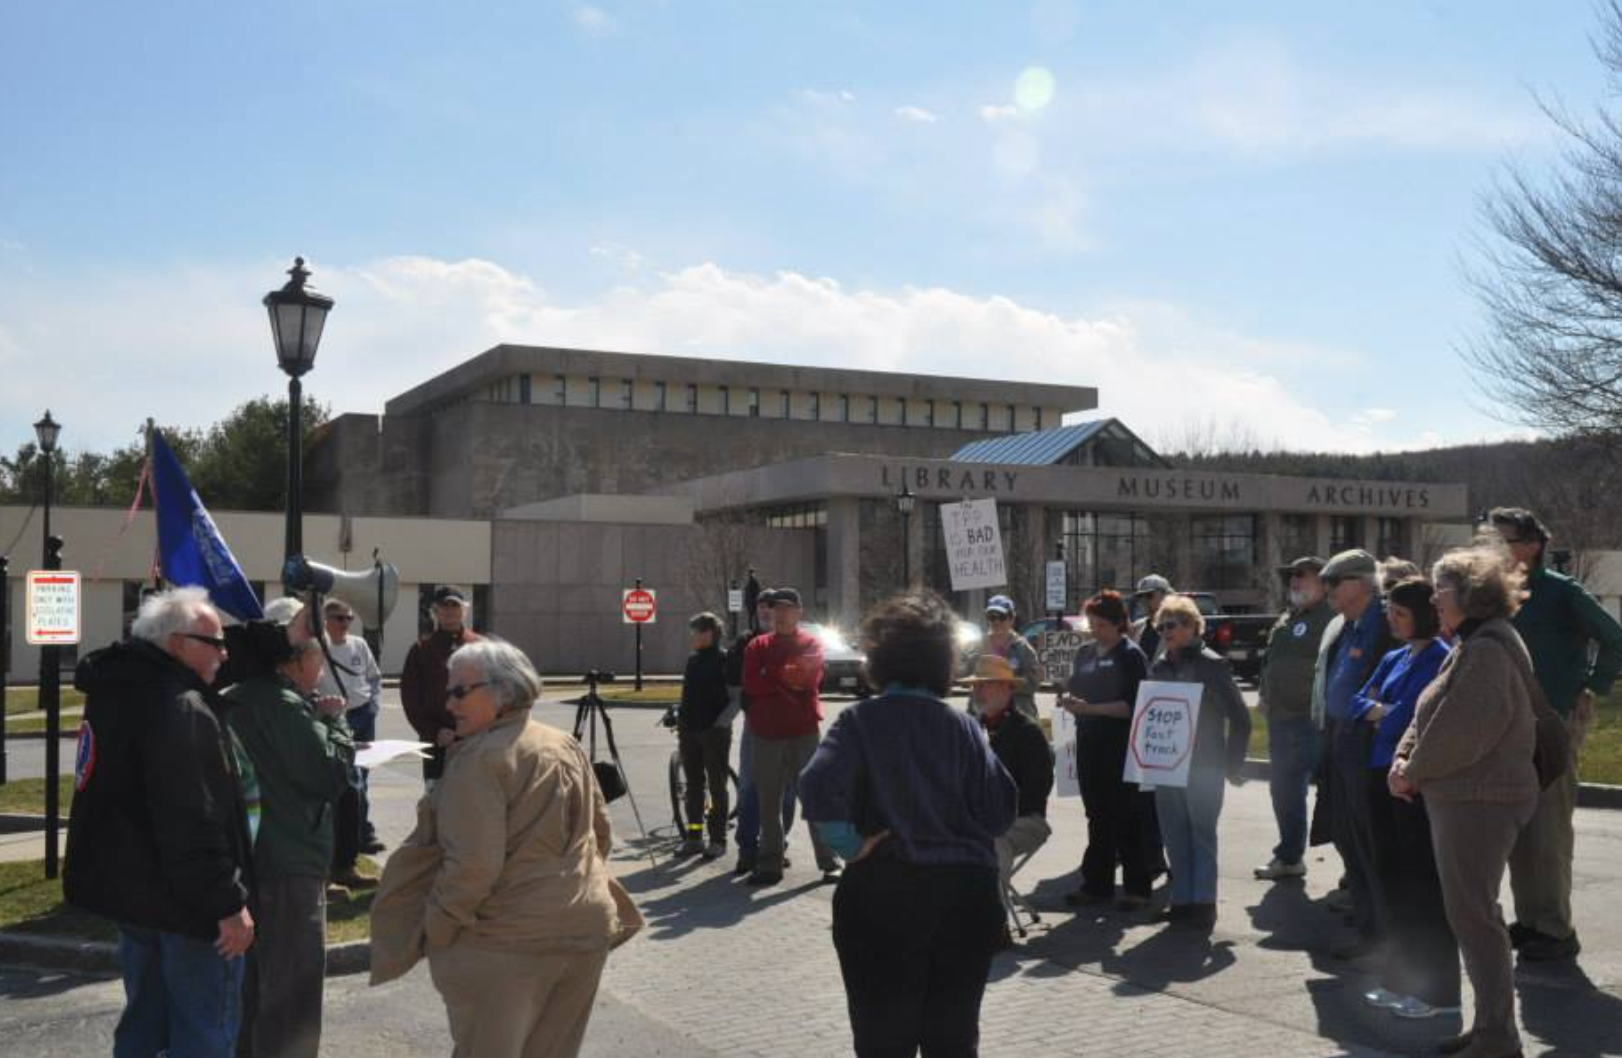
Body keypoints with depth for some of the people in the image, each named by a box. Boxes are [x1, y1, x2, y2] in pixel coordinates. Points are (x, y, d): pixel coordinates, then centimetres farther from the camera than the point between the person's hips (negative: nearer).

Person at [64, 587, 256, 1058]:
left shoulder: (118, 692, 9)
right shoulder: (184, 710, -23)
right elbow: (194, 823, -27)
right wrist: (229, 902, -22)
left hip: (133, 892, 10)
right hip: (185, 899, -10)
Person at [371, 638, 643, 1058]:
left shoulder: (480, 758, -16)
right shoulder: (567, 747, 10)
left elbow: (473, 863, -21)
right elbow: (600, 828, 17)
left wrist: (434, 927, -10)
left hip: (509, 940, -7)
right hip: (586, 929, 8)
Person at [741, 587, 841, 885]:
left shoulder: (811, 644, 1)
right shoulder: (757, 645, 9)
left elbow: (809, 679, -15)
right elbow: (750, 684, -5)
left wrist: (770, 677, -8)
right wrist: (787, 680, -11)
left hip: (803, 732, -3)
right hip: (767, 734, 3)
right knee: (769, 802, 9)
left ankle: (829, 863, 4)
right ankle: (770, 864, 17)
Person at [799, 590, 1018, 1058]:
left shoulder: (860, 721, -6)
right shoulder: (964, 726, 0)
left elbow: (818, 791, -22)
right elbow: (1001, 812, -2)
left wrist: (853, 844, -10)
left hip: (883, 896, -2)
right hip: (967, 896, 2)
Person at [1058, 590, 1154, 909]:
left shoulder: (1130, 655, -8)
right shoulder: (1085, 653, 12)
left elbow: (1132, 706, -14)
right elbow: (1074, 689, 18)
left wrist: (1089, 708, -20)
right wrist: (1069, 700, -5)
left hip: (1122, 747, -6)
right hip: (1090, 743, 6)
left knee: (1126, 819, 0)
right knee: (1098, 817, 12)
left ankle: (1136, 886, 8)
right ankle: (1096, 883, 18)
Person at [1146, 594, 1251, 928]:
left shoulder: (1211, 665, -7)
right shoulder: (1158, 668, 10)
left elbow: (1239, 717, -7)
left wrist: (1232, 765, -7)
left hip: (1203, 766, -5)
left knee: (1202, 835, 0)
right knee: (1175, 837, 9)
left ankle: (1204, 903, 5)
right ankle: (1182, 900, 17)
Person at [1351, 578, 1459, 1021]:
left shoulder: (1440, 660, -12)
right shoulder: (1394, 658, 14)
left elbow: (1403, 718, -19)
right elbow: (1359, 703, 15)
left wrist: (1380, 713, 0)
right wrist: (1379, 711, -5)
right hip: (1383, 774, 8)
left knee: (1424, 883, -3)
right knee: (1392, 877, 13)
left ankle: (1437, 991, 5)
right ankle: (1401, 979, 23)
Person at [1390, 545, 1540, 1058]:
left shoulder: (1489, 650, -17)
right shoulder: (1471, 647, 17)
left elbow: (1463, 729, -23)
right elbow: (1429, 716, 17)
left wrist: (1415, 770, -12)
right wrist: (1403, 758, 1)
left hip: (1480, 802, -11)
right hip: (1460, 799, 11)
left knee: (1473, 915, -6)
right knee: (1469, 913, 15)